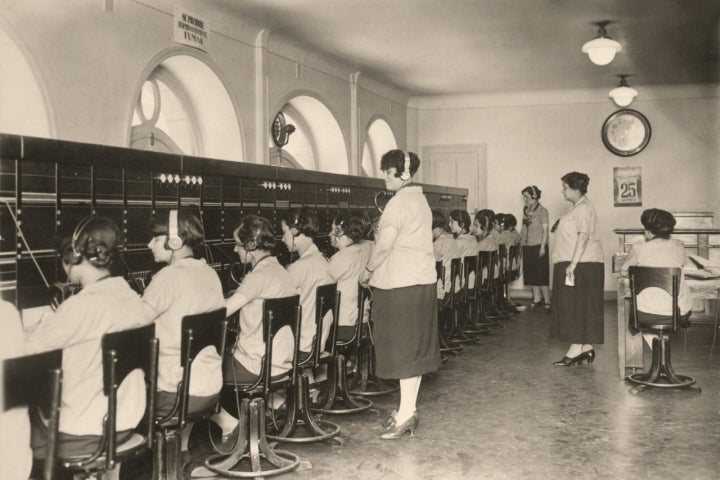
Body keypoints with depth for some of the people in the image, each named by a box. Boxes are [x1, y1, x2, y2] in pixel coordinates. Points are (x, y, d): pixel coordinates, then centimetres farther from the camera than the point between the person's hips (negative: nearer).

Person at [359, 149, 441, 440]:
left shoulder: (399, 202, -15)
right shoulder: (420, 199, 14)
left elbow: (384, 244, -17)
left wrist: (369, 270, -3)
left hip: (401, 284, -9)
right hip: (422, 280, 9)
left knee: (403, 347, -4)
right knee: (415, 346, 11)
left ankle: (406, 414, 1)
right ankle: (409, 410, 19)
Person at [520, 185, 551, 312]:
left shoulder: (542, 211, -8)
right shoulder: (525, 210, 10)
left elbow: (545, 230, -10)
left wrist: (542, 247, -15)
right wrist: (519, 241, 9)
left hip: (538, 246, -7)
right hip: (527, 247, 7)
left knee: (541, 275, -5)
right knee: (531, 275, 9)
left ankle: (547, 302, 0)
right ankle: (537, 299, 18)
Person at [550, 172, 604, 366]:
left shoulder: (583, 208, -13)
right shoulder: (578, 208, 19)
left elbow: (583, 237, -22)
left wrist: (572, 264, -27)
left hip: (581, 265, -10)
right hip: (576, 265, 10)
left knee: (576, 307, -8)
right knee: (578, 308, 10)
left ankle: (576, 350, -6)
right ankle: (585, 348, 13)